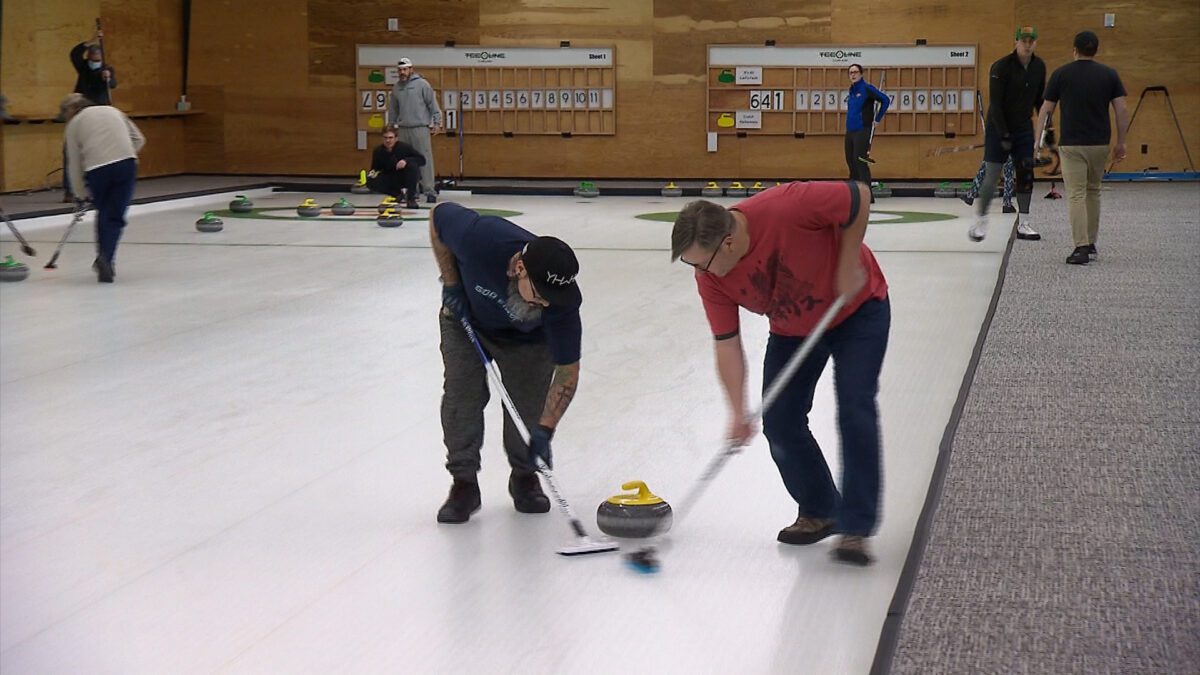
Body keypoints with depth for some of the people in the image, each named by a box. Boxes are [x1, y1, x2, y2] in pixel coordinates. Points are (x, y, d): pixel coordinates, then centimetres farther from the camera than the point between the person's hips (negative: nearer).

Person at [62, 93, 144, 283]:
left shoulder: (74, 123, 16)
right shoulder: (112, 110, 25)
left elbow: (74, 163, 17)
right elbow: (138, 139, 19)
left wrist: (80, 195, 26)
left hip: (96, 168, -1)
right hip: (126, 163, 1)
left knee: (103, 214, 21)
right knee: (115, 217, 5)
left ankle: (103, 257, 21)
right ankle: (106, 258, -12)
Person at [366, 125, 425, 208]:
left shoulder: (404, 147, -20)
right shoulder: (378, 151, -12)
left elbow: (422, 160, -19)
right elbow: (375, 168, 2)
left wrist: (406, 160, -35)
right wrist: (373, 172, -23)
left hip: (405, 178, -3)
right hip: (391, 179, 3)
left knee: (412, 164, -32)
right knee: (371, 181, -22)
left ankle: (411, 198, -22)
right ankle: (399, 194, 0)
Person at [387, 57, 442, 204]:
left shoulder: (422, 84, -2)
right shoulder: (396, 88, 13)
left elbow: (433, 103, -3)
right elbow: (392, 109, 20)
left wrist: (437, 122, -8)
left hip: (420, 128, -5)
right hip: (403, 130, 5)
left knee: (425, 159, -8)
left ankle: (429, 191, -8)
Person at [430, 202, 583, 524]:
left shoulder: (562, 302, -38)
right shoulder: (480, 237, -43)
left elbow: (568, 370, -28)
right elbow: (438, 215, -19)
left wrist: (545, 429, -36)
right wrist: (451, 284, -19)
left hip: (527, 339, 0)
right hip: (467, 318, 0)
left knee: (528, 401, -9)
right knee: (462, 393, -14)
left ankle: (524, 476, 17)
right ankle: (463, 483, 0)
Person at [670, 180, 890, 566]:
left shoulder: (786, 208, -38)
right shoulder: (710, 279, -20)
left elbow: (858, 198, -26)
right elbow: (726, 343, -14)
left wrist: (848, 266, -23)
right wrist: (738, 411, -22)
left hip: (858, 309, -5)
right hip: (793, 329, 5)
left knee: (855, 408, -16)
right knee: (779, 421, -1)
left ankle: (855, 528, -13)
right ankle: (818, 512, 18)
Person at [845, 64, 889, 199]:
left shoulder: (866, 88, -8)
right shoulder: (852, 90, 15)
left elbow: (885, 99, -13)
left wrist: (878, 119, -9)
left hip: (862, 131, -8)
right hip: (850, 131, 8)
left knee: (860, 162, -15)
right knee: (851, 161, 11)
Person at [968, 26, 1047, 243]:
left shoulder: (1039, 66, 2)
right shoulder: (1001, 67, -18)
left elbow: (1040, 99, 13)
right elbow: (995, 105, -18)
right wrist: (1003, 135, -20)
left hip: (1024, 127, 6)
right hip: (999, 127, -5)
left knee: (1026, 174, 3)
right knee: (991, 175, -7)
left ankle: (1023, 224, 10)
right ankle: (980, 221, 6)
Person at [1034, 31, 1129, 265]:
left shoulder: (1061, 74, -2)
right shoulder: (1109, 74, 2)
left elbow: (1046, 109, 0)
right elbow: (1122, 110, -2)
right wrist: (1121, 142, 6)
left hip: (1070, 144, -3)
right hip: (1099, 144, 3)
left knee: (1076, 195, -3)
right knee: (1093, 192, 18)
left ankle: (1082, 247, -13)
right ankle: (1091, 244, 21)